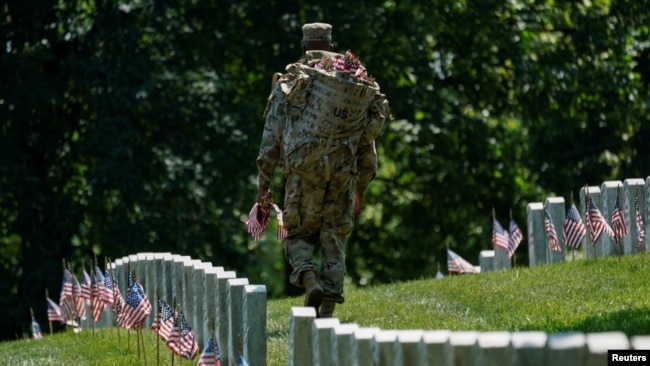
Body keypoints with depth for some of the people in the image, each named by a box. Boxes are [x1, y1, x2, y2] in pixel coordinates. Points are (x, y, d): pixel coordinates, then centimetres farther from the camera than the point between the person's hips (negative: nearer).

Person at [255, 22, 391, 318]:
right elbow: (367, 141, 16)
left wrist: (263, 182, 4)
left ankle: (310, 280, -18)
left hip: (304, 171, -2)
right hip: (343, 172, 2)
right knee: (334, 240, 10)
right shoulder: (357, 85, 13)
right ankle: (327, 312, 2)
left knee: (299, 235, 11)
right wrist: (361, 188, 23)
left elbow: (271, 136, 1)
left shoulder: (290, 83, 5)